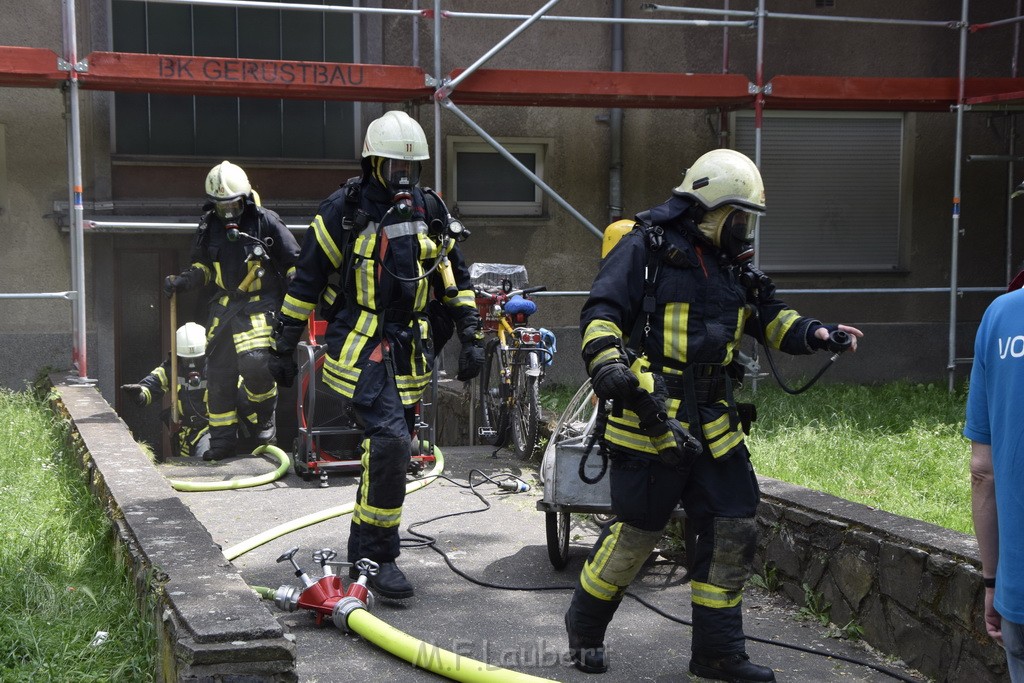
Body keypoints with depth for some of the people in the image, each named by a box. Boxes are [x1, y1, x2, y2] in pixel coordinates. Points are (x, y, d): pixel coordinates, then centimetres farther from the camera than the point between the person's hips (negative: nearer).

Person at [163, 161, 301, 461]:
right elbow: (202, 266, 19)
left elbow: (293, 262, -2)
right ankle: (222, 439, 14)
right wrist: (182, 281, 0)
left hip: (259, 304, -5)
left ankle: (266, 413, 3)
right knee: (218, 371, 4)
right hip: (224, 306, 5)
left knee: (254, 361, -25)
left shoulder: (265, 221, -7)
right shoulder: (209, 226, 7)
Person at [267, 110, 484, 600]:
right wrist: (283, 347, 0)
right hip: (360, 347, -6)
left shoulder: (431, 212, 10)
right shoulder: (344, 210, -4)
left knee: (389, 449, 11)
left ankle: (362, 549, 26)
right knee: (390, 440, -20)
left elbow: (455, 279, 17)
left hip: (410, 352, 6)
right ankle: (377, 559, -11)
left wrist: (471, 337, 10)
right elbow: (305, 282, -1)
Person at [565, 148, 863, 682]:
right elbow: (601, 311, -13)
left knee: (732, 529, 6)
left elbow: (768, 317, 23)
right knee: (635, 530, -1)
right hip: (650, 417, -8)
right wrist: (608, 363, -30)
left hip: (712, 423, 8)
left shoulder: (733, 264, 15)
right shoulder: (646, 249, -8)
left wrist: (815, 333, 5)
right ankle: (584, 627, 23)